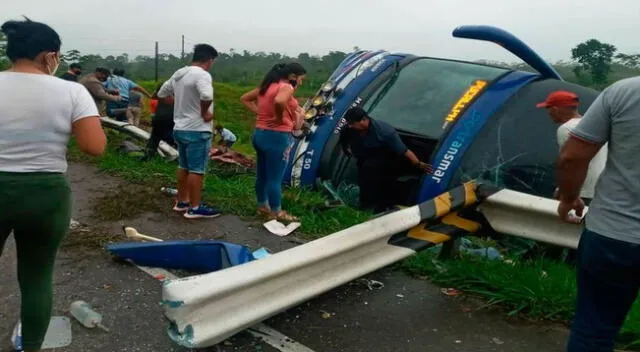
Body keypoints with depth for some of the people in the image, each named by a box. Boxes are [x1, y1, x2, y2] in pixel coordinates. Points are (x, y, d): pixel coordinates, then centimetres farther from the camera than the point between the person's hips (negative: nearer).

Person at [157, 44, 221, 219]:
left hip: (180, 129, 9)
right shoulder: (202, 74, -17)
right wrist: (204, 113, -20)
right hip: (197, 131, -9)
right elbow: (207, 95, -37)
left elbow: (162, 93, 21)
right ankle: (195, 208, 5)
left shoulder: (178, 74, 10)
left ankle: (181, 202, 27)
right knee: (197, 170, -1)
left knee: (184, 167, 18)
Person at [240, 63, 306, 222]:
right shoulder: (287, 87, -14)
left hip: (260, 134, 9)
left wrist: (259, 111, 9)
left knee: (262, 174, 18)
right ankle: (276, 213, 12)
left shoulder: (267, 86, 12)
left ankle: (262, 206, 32)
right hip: (277, 137, -9)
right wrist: (279, 118, -20)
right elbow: (279, 101, -37)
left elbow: (244, 98, 19)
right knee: (275, 177, 1)